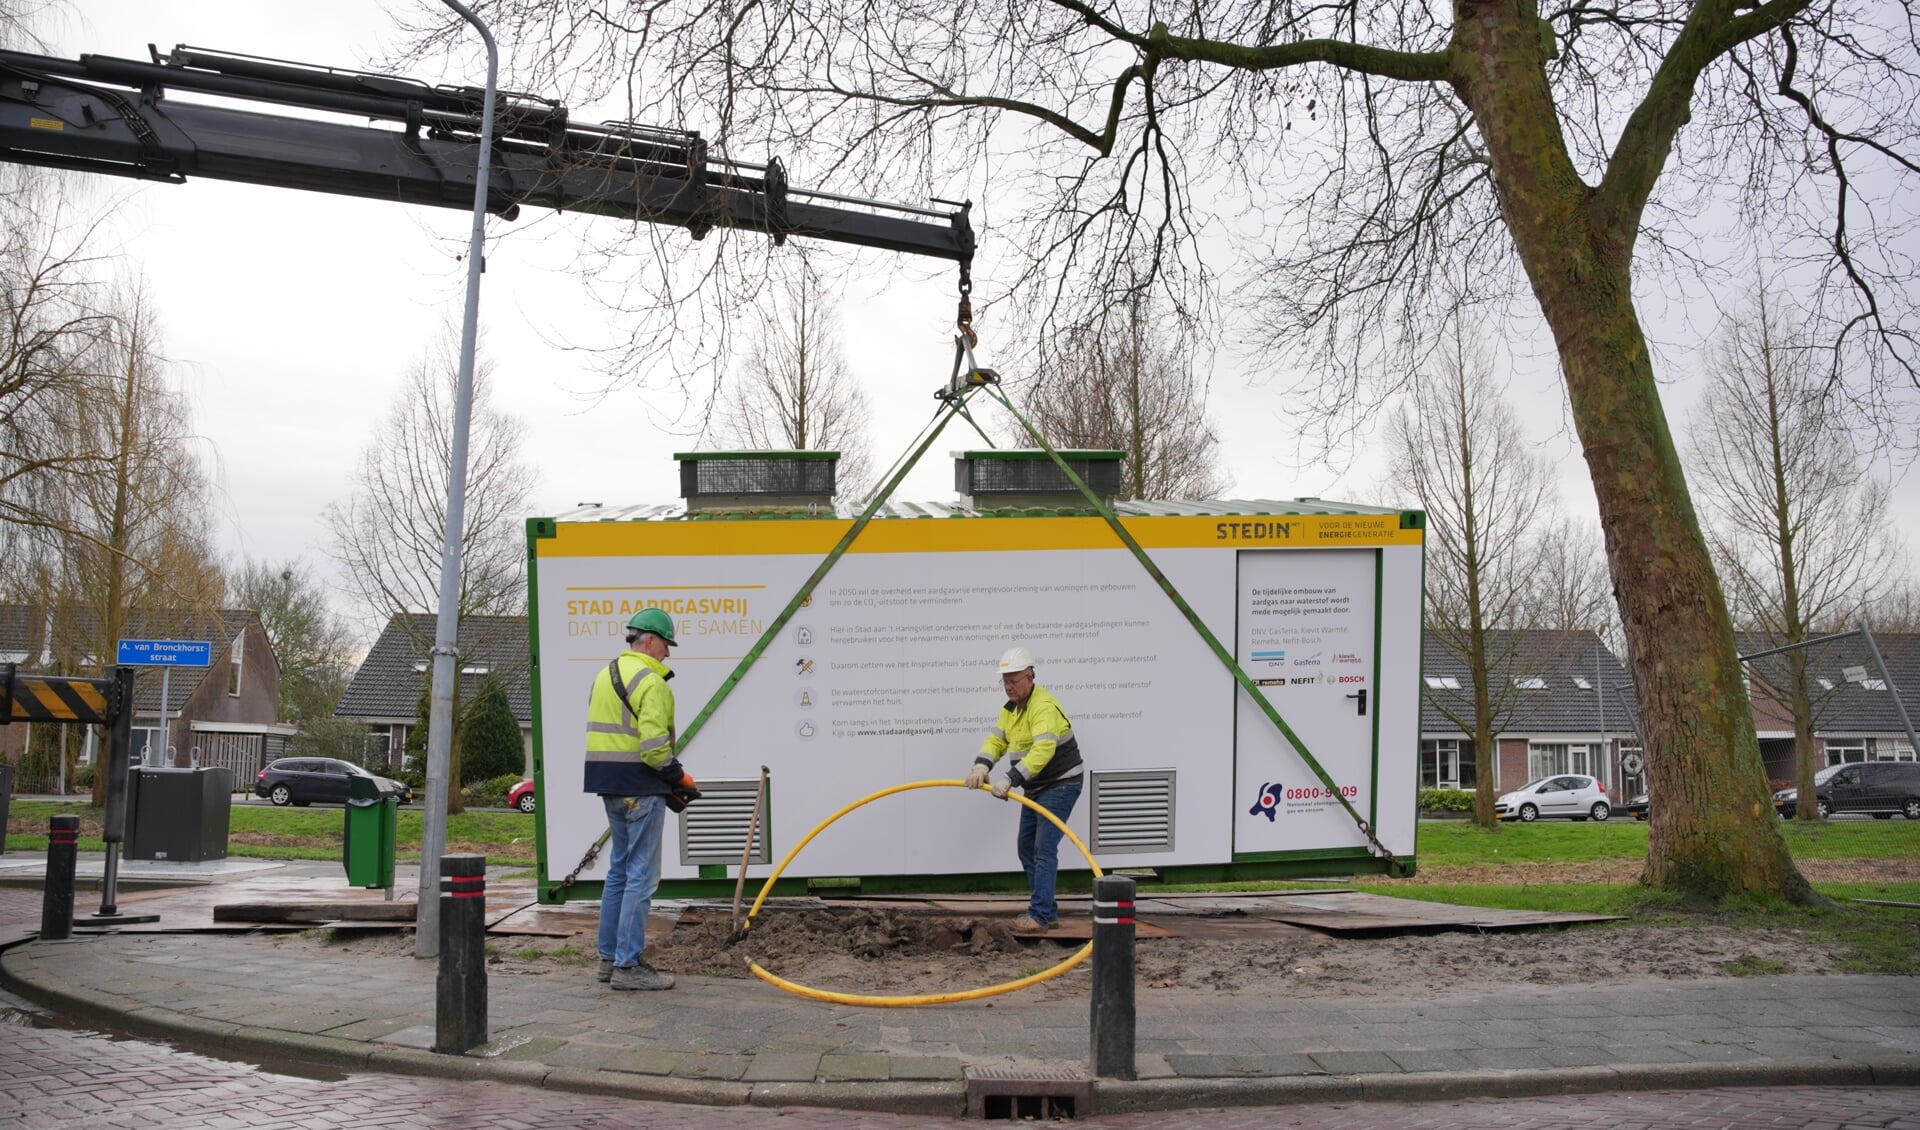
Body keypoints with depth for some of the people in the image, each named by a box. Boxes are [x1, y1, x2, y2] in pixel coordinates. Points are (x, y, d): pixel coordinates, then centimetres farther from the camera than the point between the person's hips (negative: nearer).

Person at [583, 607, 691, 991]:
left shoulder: (605, 676, 16)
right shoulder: (650, 681, -14)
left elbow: (603, 733, 16)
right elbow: (654, 746, -22)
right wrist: (679, 776, -6)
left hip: (610, 786, 10)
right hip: (640, 789, -10)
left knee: (619, 870, 18)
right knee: (641, 876, -4)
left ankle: (609, 957, 25)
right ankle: (628, 965, -1)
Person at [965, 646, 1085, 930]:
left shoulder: (1044, 707, -24)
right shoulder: (1011, 708, 8)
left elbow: (1043, 750, -36)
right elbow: (996, 739, 1)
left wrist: (1010, 780, -42)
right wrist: (981, 766, -20)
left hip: (1060, 786, -10)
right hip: (1035, 788, 10)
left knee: (1044, 849, -14)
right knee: (1025, 847, 11)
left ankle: (1040, 915, -12)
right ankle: (1047, 911, 18)